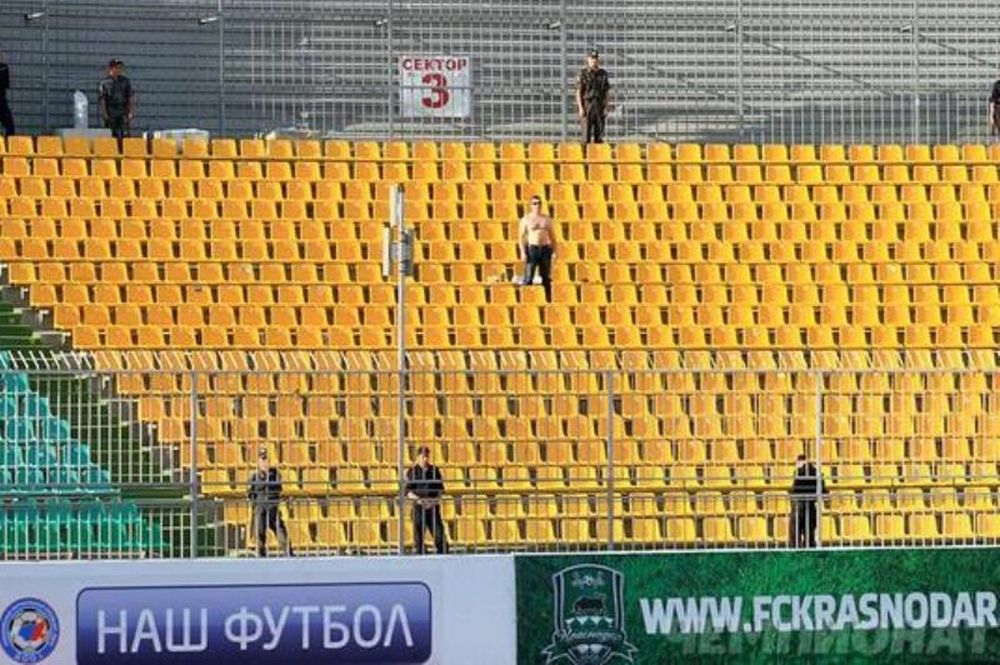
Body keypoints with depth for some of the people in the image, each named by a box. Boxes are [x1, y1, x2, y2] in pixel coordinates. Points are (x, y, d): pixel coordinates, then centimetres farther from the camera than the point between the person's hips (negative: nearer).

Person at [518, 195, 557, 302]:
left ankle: (548, 300, 11)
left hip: (545, 249, 4)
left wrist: (554, 251, 5)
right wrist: (523, 252, -14)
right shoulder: (526, 219, 0)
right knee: (528, 278, -9)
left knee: (546, 279, 6)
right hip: (532, 249, -4)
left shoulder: (547, 219, 10)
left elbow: (552, 236, 14)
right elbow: (521, 236, -3)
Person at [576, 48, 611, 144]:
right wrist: (581, 108, -12)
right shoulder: (583, 74, -3)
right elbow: (578, 92, -4)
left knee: (599, 135, 3)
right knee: (587, 134, -6)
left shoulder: (603, 74, 7)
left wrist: (607, 107, -2)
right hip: (587, 106, -3)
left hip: (600, 107, 3)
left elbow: (607, 92, 8)